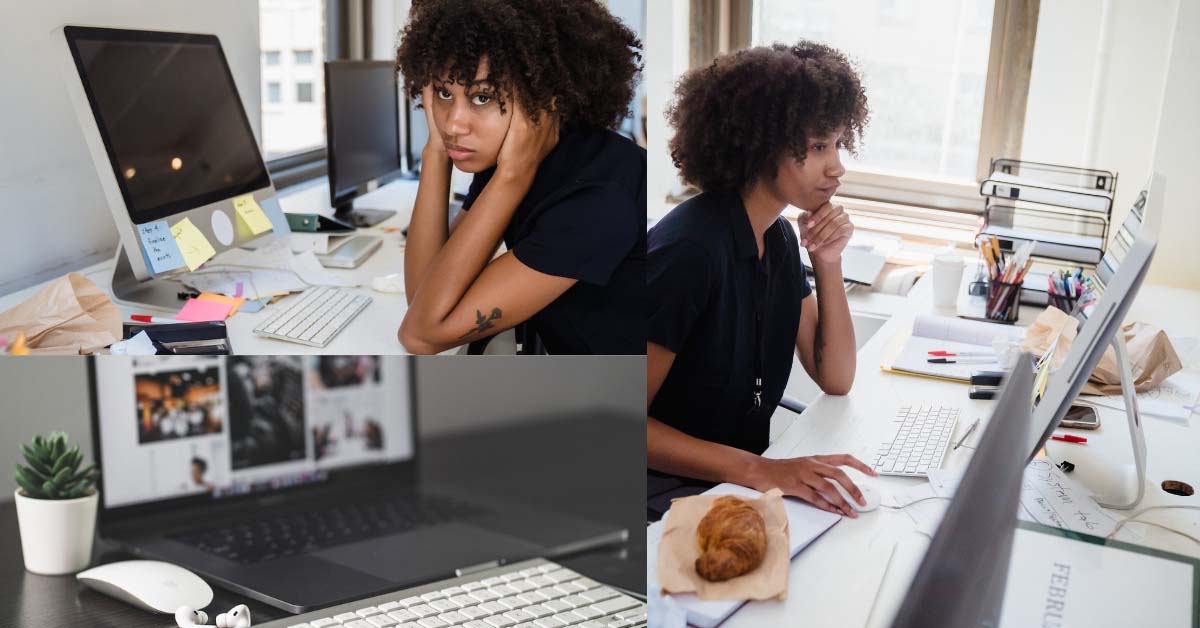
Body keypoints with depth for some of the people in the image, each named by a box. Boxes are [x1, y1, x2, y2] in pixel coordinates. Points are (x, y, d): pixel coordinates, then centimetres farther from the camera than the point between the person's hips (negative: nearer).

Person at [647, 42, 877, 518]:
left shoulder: (780, 238, 3)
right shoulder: (689, 248, -24)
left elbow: (835, 380, 6)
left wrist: (828, 265, -7)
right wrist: (758, 469, -32)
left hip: (742, 477, 8)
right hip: (671, 493, -7)